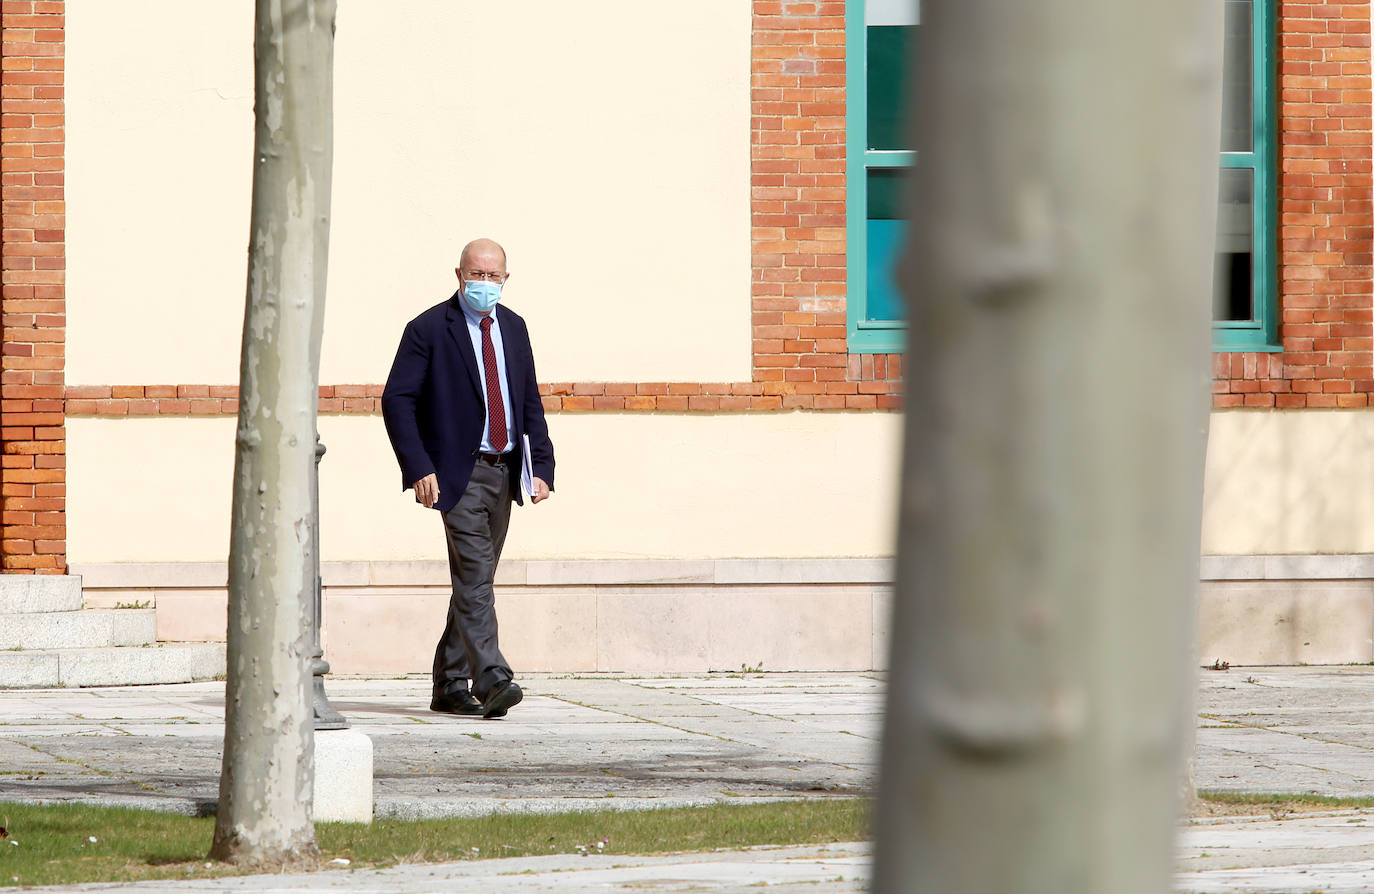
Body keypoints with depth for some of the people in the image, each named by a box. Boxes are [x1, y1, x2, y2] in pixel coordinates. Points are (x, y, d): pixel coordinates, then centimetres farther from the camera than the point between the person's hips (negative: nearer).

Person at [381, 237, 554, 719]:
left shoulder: (513, 327, 12)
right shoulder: (429, 329, -6)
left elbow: (530, 402, 17)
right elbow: (396, 401, -9)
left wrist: (542, 466, 7)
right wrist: (419, 468, -18)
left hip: (504, 472, 6)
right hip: (459, 473, -6)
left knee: (474, 580, 10)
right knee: (474, 576, -16)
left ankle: (451, 688, 17)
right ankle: (492, 681, -24)